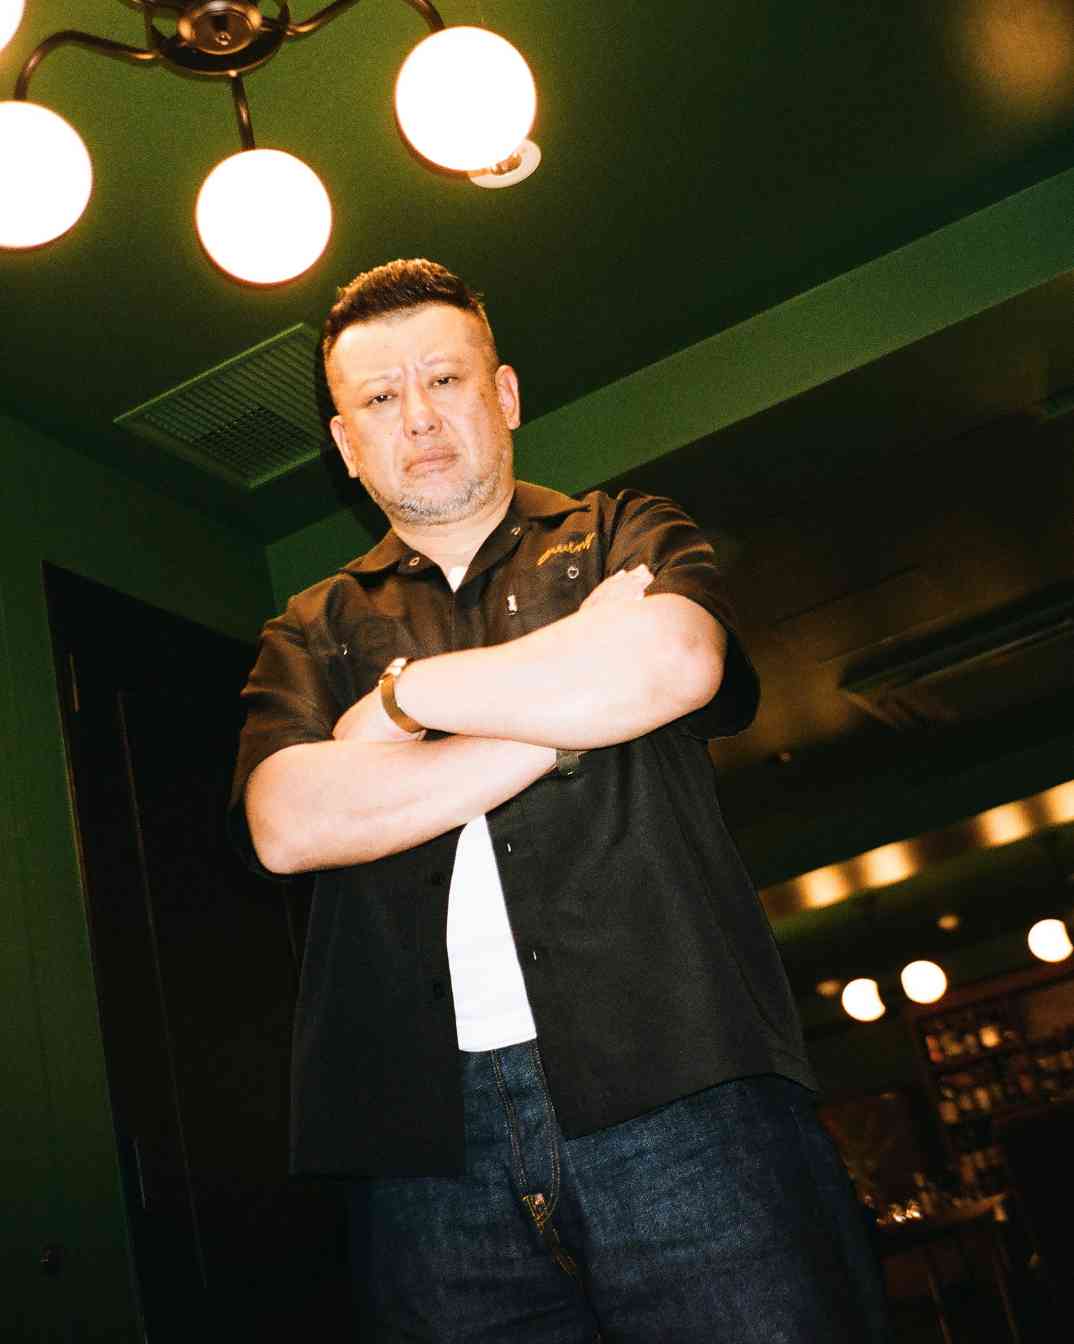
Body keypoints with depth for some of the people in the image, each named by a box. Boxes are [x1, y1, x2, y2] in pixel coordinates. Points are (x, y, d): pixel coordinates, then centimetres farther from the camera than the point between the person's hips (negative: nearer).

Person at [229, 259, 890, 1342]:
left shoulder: (623, 537, 14)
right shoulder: (311, 635, 17)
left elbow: (675, 660, -10)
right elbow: (288, 825, -3)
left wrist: (403, 690, -2)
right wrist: (577, 693, -5)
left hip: (676, 1091, -1)